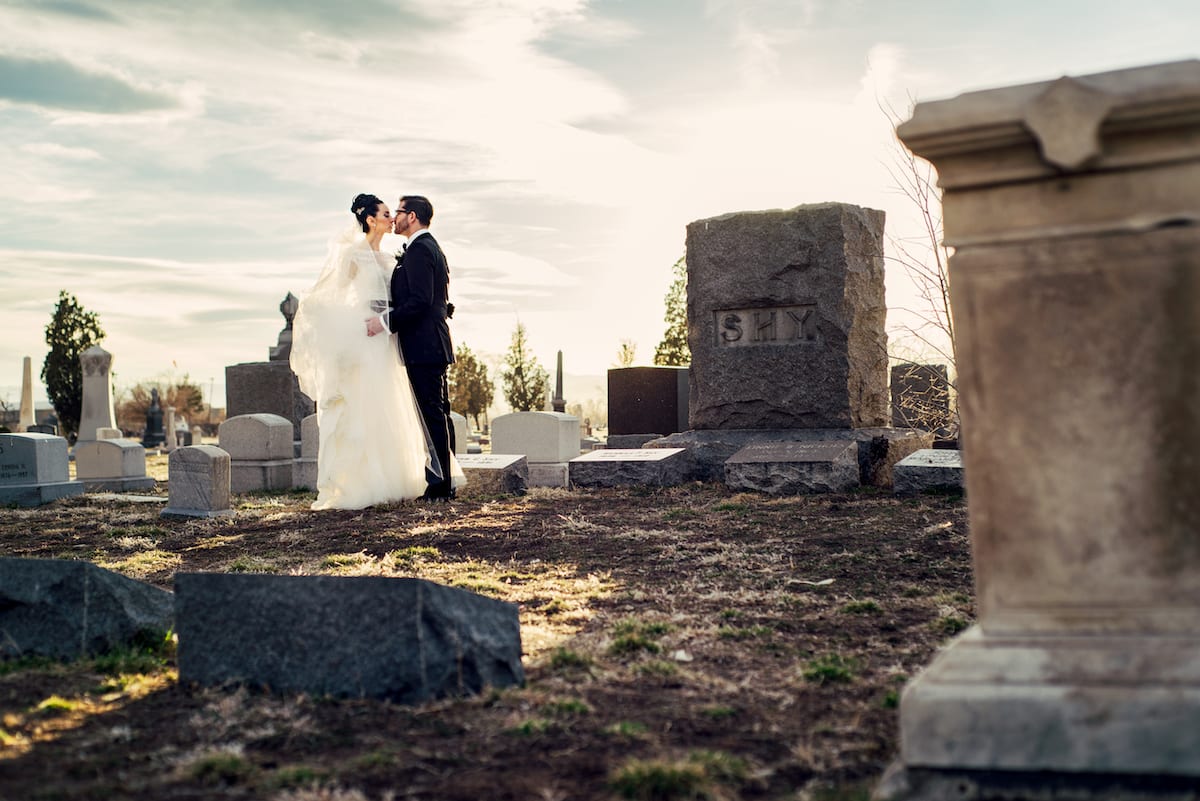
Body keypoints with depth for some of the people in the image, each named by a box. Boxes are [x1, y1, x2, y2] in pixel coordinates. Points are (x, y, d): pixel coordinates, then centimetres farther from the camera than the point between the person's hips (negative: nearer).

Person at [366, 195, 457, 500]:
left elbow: (419, 300, -22)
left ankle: (439, 485, -5)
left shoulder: (419, 250, -12)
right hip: (435, 345, 11)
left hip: (423, 346, -11)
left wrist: (386, 321, -18)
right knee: (439, 413, 12)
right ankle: (446, 481, 17)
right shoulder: (431, 247, 20)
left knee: (432, 414, -8)